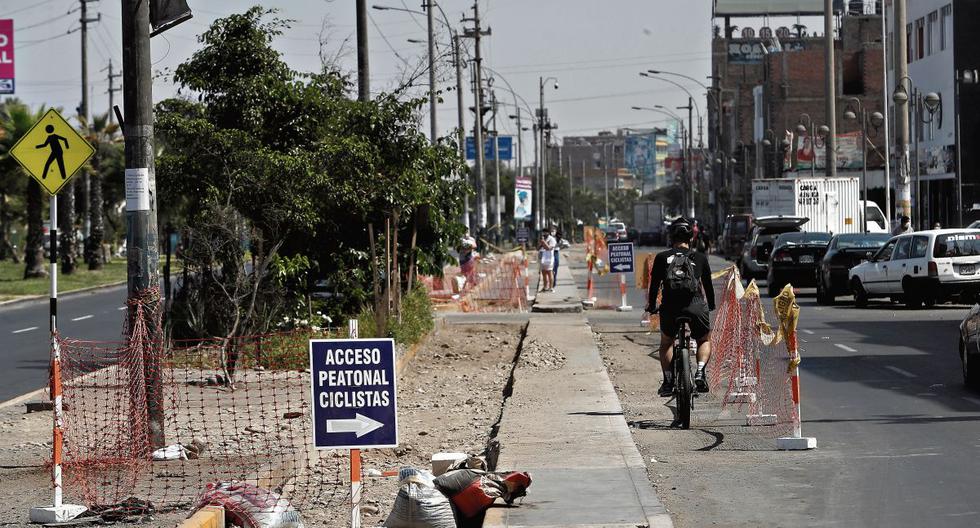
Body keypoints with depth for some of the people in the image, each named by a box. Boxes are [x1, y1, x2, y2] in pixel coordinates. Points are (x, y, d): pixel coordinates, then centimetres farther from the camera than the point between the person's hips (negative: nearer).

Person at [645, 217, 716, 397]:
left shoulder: (662, 257, 10)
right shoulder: (700, 258, 13)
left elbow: (654, 284, 12)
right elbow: (708, 284, 22)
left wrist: (651, 306, 27)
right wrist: (711, 305, 38)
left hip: (670, 306, 0)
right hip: (696, 306, 0)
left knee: (666, 343, 24)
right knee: (705, 341, 23)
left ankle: (668, 380, 9)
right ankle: (700, 372, -2)